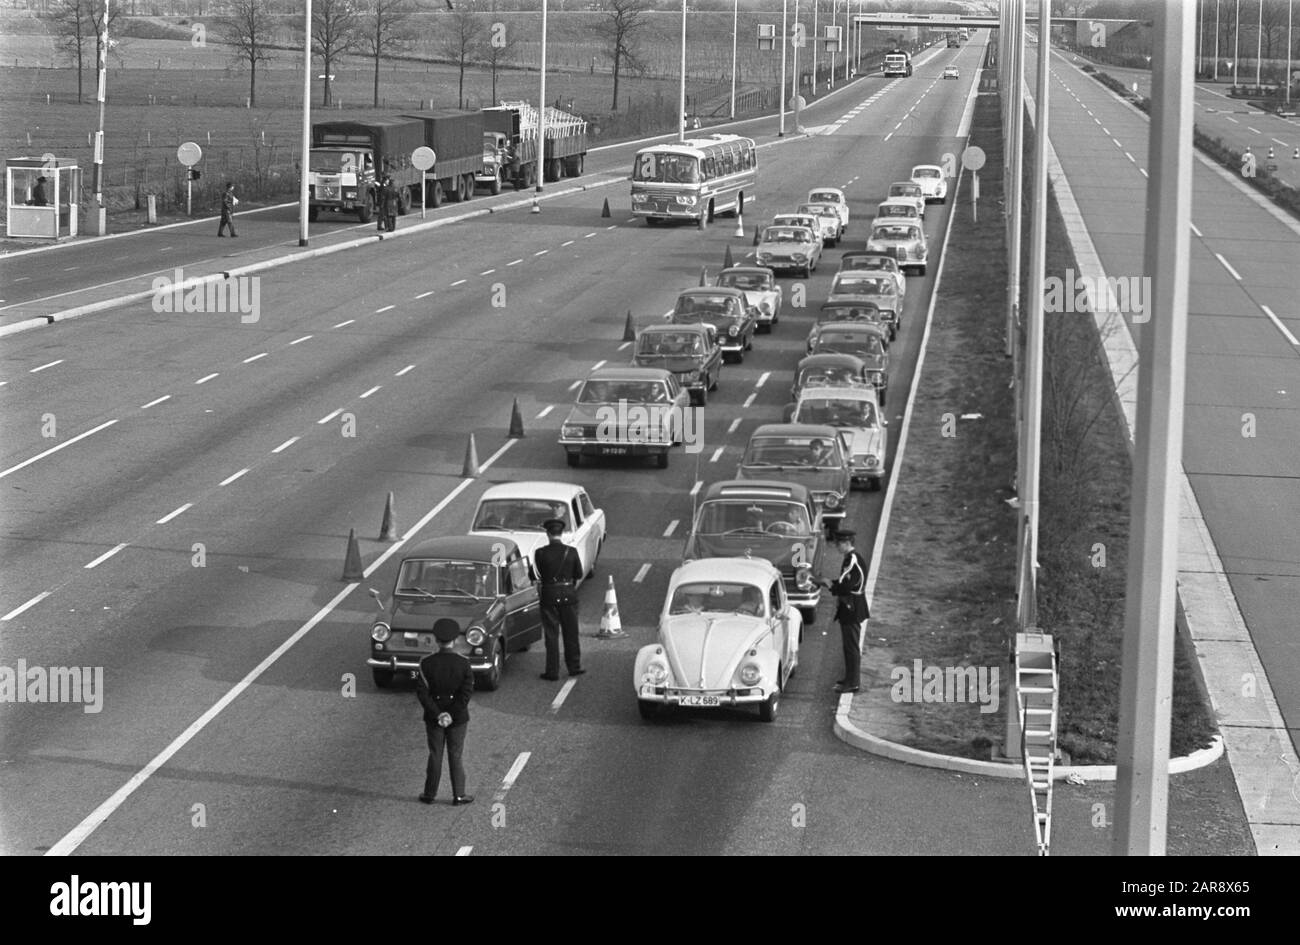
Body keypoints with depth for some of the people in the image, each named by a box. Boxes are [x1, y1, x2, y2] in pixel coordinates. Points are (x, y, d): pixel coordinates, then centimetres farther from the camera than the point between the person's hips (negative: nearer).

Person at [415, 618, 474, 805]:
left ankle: (429, 794, 18)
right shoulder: (463, 663, -11)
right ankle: (458, 795, 13)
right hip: (458, 718, -1)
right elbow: (467, 692, -16)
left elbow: (422, 692, -14)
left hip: (433, 717, 1)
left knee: (435, 755, 11)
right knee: (456, 755, 9)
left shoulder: (426, 663, -10)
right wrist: (451, 715, -14)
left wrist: (437, 714, -14)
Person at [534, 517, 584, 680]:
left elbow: (539, 575, -4)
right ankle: (574, 667, 24)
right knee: (571, 632, 15)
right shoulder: (571, 552, -7)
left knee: (551, 635, 6)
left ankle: (552, 671, 8)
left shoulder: (541, 553, -12)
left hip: (549, 595, -1)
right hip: (569, 594, 1)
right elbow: (579, 574, 1)